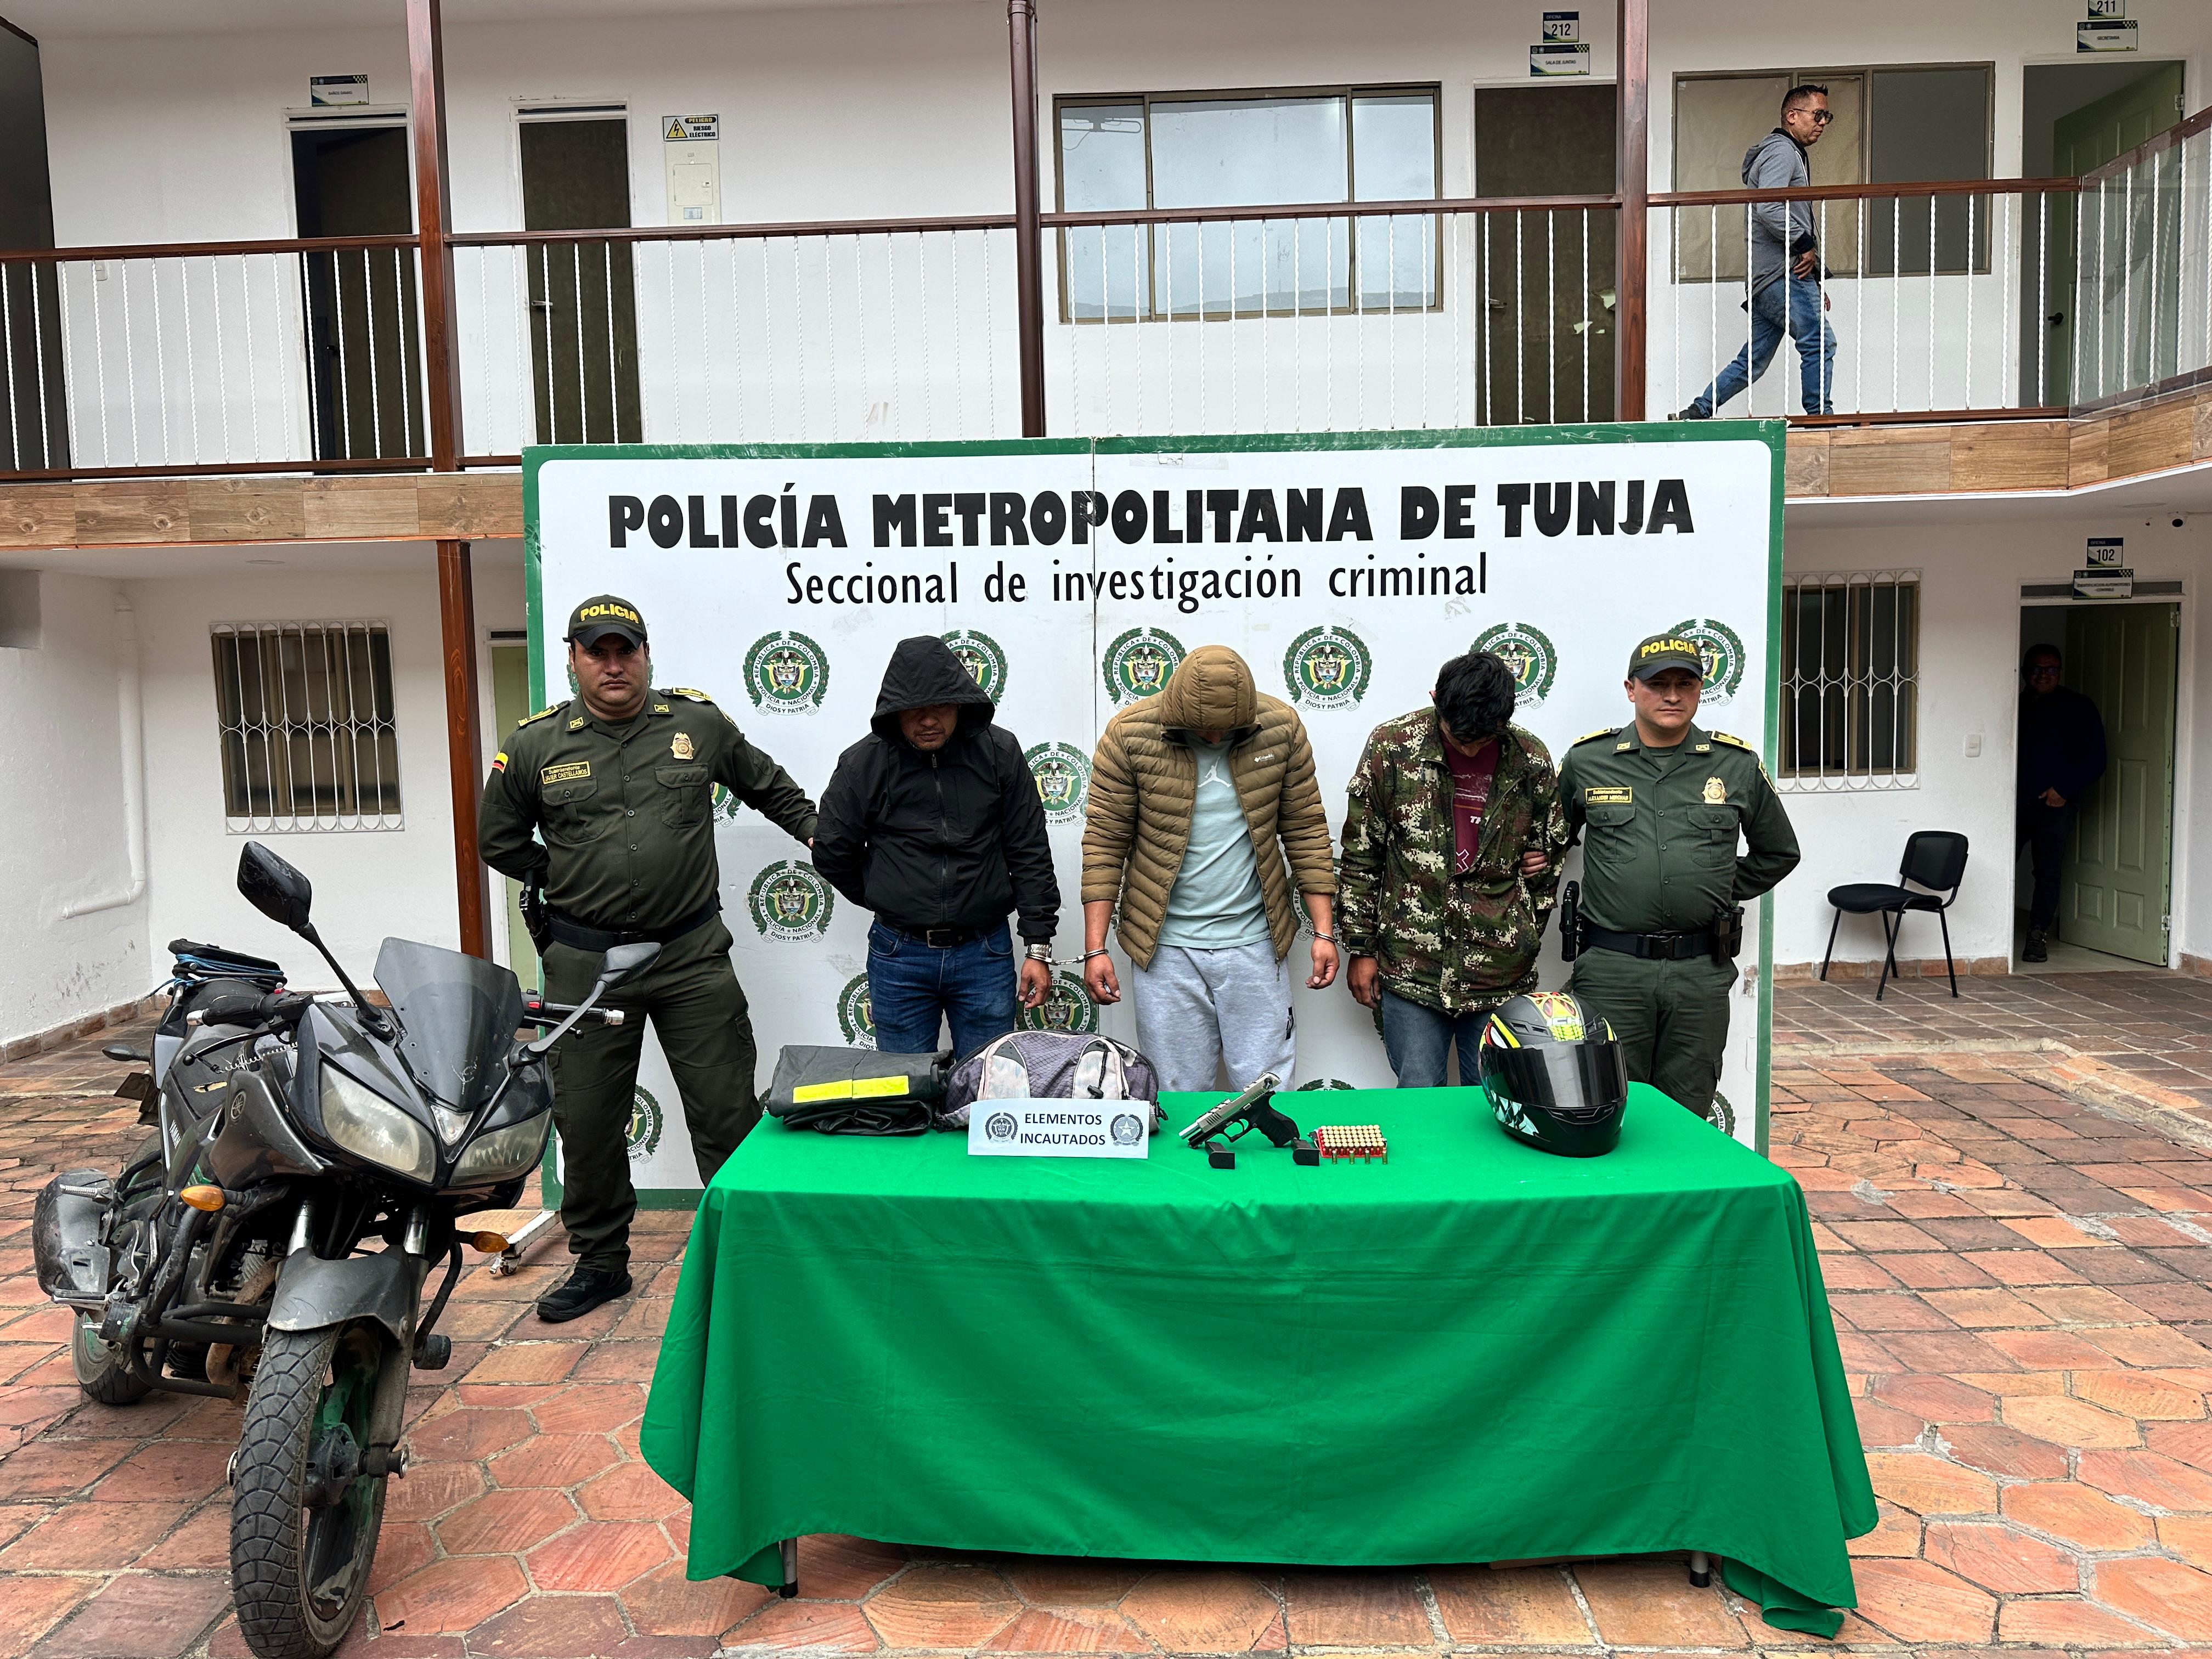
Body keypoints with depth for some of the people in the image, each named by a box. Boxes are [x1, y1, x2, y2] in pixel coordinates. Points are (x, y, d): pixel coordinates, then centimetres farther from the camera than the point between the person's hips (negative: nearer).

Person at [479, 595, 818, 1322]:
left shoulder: (700, 723, 3)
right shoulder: (535, 746, 2)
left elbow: (769, 785, 20)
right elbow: (498, 840, 15)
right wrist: (571, 882, 10)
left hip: (692, 953, 0)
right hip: (585, 962, 1)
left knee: (727, 1111, 3)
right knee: (587, 1119, 9)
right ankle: (599, 1261, 27)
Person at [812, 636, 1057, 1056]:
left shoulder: (999, 752, -4)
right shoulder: (863, 764, -5)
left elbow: (1030, 854, -1)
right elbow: (832, 853, 6)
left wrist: (1039, 947, -1)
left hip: (985, 956, 0)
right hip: (898, 957, 0)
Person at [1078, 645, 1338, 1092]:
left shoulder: (1281, 728, -3)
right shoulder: (1130, 734, -8)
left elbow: (1305, 831, 4)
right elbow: (1105, 842, -4)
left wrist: (1323, 932, 1)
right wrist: (1095, 948, -7)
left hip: (1256, 941, 1)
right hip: (1165, 945, -1)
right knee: (1178, 1094, 7)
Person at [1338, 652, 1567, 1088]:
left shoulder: (1532, 761, 0)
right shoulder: (1393, 747, -5)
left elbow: (1549, 852, 14)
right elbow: (1360, 855, 0)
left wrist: (1527, 935, 12)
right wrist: (1361, 947, 1)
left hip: (1502, 977, 2)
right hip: (1411, 970, -1)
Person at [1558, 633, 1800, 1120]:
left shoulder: (1737, 765, 7)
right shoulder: (1586, 760, 3)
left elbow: (1778, 852, 21)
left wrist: (1721, 893, 14)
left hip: (1702, 974, 2)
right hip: (1611, 970, -1)